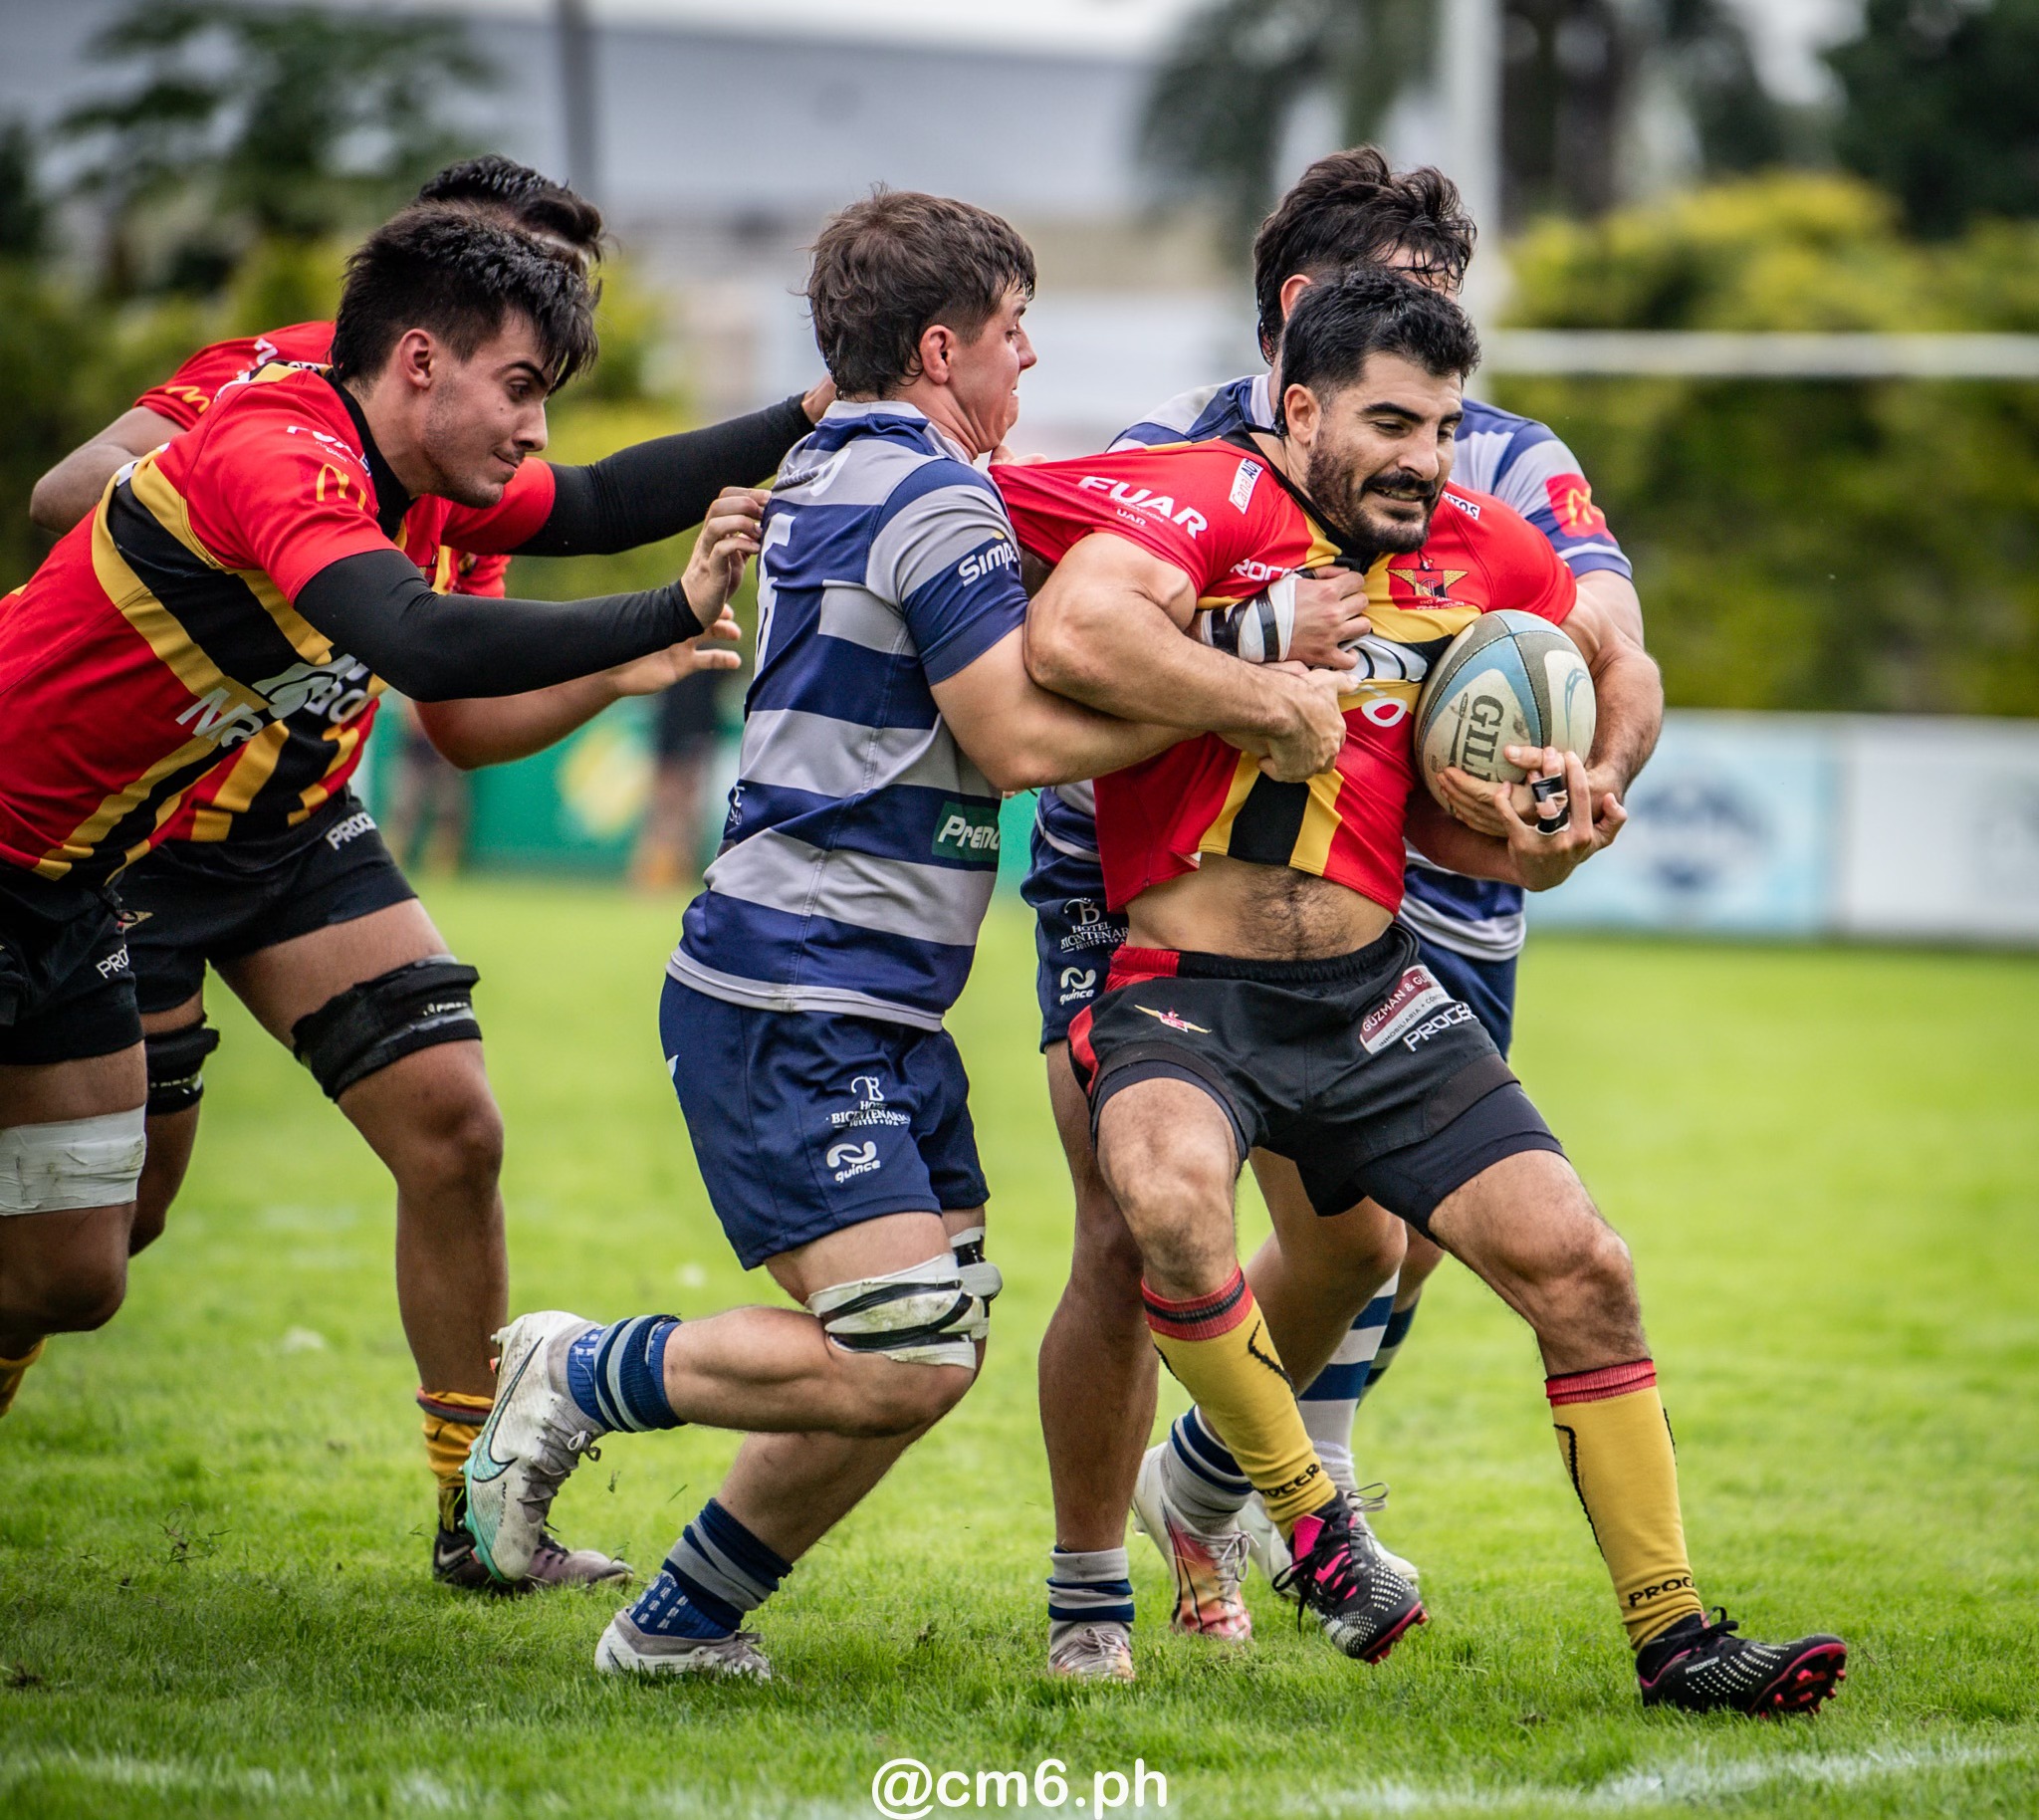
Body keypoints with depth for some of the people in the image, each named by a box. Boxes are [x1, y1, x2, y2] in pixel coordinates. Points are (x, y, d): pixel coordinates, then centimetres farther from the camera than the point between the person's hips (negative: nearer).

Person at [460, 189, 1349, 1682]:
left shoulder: (828, 478, 17)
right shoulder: (935, 501, -13)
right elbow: (1019, 740, -16)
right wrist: (1232, 699, -9)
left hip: (875, 1014, 11)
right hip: (795, 1010, -11)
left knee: (935, 1346, 10)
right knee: (903, 1359, -17)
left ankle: (682, 1621, 17)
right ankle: (585, 1378, -1)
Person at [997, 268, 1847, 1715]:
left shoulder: (1480, 548, 5)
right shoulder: (1211, 498, -13)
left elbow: (1614, 660, 21)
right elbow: (1072, 635, -31)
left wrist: (1560, 816, -1)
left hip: (1373, 996, 5)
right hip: (1181, 996, -5)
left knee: (1582, 1270, -2)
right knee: (1169, 1198, -36)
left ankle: (1674, 1637, 11)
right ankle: (1310, 1520, -12)